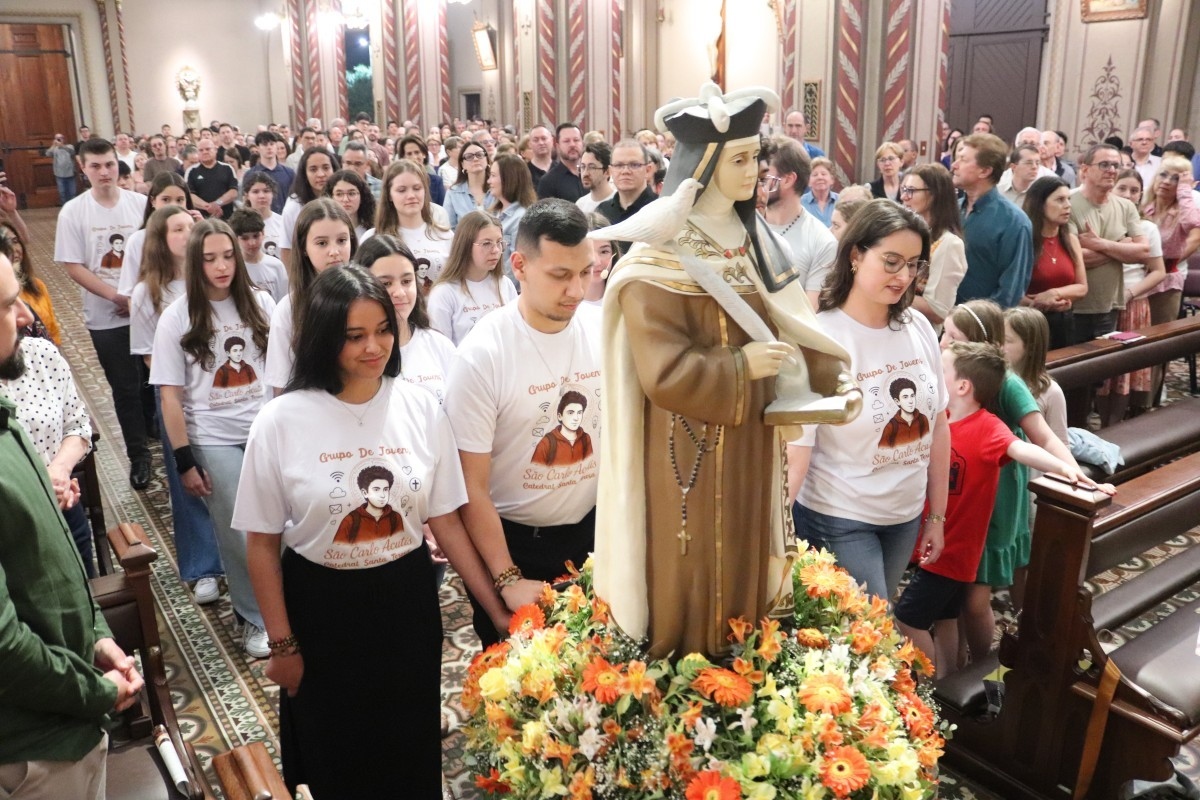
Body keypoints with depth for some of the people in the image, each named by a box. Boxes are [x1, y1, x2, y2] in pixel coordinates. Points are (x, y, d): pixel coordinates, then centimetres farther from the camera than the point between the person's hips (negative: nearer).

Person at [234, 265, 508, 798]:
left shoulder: (421, 410, -8)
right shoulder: (282, 422, -14)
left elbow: (446, 522, -2)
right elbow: (263, 544, -6)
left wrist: (497, 610, -1)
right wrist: (282, 644, -2)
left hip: (407, 600, 2)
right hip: (320, 607, -1)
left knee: (411, 754, 18)